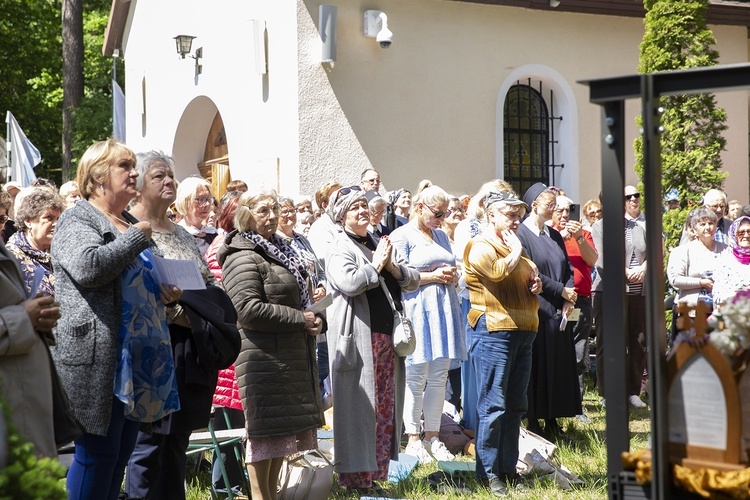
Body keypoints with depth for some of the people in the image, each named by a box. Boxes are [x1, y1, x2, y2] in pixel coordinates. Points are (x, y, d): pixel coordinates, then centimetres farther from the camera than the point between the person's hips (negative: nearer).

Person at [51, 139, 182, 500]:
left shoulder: (129, 225, 21)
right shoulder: (77, 220, -5)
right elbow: (90, 267, -26)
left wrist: (163, 292, 13)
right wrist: (137, 236, -13)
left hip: (135, 359, 9)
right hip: (98, 360, -9)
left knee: (121, 455, 10)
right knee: (97, 454, -8)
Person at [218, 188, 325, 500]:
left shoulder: (278, 250, 19)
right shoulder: (243, 257, -11)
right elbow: (248, 309, -22)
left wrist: (313, 318, 7)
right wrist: (300, 319, -17)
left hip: (293, 355, 10)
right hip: (264, 357, -10)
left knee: (284, 427, 13)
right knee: (266, 429, -6)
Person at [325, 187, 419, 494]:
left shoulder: (381, 244, 17)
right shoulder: (340, 249, -4)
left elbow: (412, 281, 11)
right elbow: (349, 283, -22)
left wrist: (392, 266, -6)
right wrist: (375, 265, -10)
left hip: (387, 338, 7)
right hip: (359, 339, -7)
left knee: (386, 408, 9)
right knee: (360, 408, -5)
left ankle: (376, 473, 17)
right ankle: (355, 476, 1)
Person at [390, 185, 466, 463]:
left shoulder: (441, 236, 19)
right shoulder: (402, 236, -2)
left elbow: (453, 272, 24)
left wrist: (452, 276, 1)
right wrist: (433, 276, -13)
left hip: (445, 309, 7)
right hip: (418, 309, -6)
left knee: (439, 377, 6)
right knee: (416, 378, -4)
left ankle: (432, 436, 13)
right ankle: (413, 440, 1)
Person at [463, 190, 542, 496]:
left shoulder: (513, 245, 21)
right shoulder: (481, 247, -7)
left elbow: (525, 278, 34)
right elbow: (498, 271, -26)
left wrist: (536, 283, 10)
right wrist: (516, 251, -8)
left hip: (522, 332, 9)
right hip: (494, 332, -9)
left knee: (515, 406, 10)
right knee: (493, 405, -9)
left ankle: (508, 468, 17)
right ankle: (488, 473, -5)